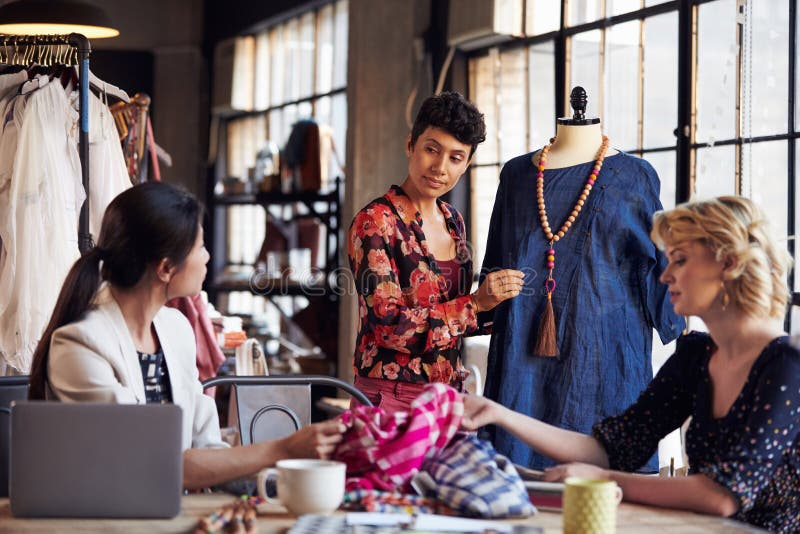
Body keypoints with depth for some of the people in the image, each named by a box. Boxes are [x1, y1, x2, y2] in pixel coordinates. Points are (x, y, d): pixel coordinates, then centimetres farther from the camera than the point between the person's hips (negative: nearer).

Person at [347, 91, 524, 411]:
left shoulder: (452, 220, 10)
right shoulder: (376, 222, -13)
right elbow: (389, 325, -19)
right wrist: (475, 304, -18)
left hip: (447, 394, 7)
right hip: (392, 397, -7)